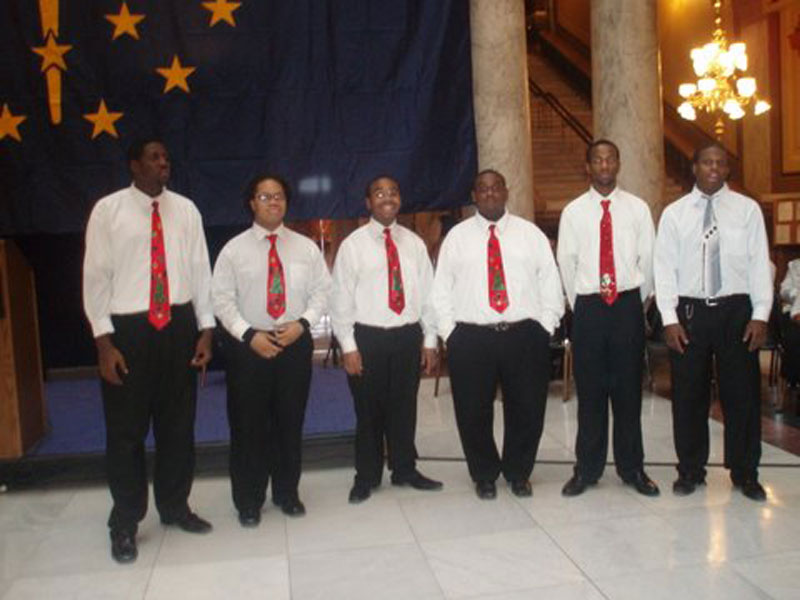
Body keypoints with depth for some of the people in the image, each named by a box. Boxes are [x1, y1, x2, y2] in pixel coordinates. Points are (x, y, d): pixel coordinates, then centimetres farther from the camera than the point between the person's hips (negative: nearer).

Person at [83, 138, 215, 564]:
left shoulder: (186, 209, 4)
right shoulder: (108, 209, -3)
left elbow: (201, 270, 5)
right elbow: (96, 277, -4)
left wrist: (206, 330, 0)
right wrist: (104, 341, -9)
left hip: (179, 324, 3)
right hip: (128, 327, -3)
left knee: (178, 423, 14)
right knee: (126, 429, 7)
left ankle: (174, 507, 34)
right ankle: (125, 522, 25)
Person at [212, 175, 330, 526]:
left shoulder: (306, 247, 6)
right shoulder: (234, 249, 1)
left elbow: (322, 291, 5)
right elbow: (222, 299, -3)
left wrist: (302, 323, -11)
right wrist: (249, 335, -14)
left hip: (296, 343, 2)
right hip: (248, 346, -1)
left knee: (291, 422, 11)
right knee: (248, 425, 5)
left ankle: (287, 492, 29)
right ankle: (249, 501, 22)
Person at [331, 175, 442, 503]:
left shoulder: (414, 243, 6)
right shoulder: (353, 245, -3)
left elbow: (427, 292, 8)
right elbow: (341, 298, -4)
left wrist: (429, 340, 5)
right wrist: (348, 346, -9)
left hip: (408, 336, 3)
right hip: (368, 338, -2)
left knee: (405, 408, 13)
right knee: (369, 411, 8)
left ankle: (405, 470, 31)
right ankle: (367, 477, 25)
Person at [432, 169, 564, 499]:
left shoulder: (530, 233, 9)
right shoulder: (457, 236, 8)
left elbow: (550, 284, 8)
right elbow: (441, 290, 7)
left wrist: (543, 328, -1)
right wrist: (450, 333, -1)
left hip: (525, 336, 1)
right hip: (471, 338, -1)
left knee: (527, 410, 9)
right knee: (473, 413, 6)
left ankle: (518, 473, 33)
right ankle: (484, 475, 30)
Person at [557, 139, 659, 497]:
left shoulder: (637, 208, 5)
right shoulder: (573, 212, 4)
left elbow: (648, 259, 6)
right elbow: (566, 262, 6)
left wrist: (636, 302, 5)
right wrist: (580, 305, 6)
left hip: (628, 306, 1)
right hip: (588, 308, 0)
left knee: (629, 390, 7)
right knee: (590, 392, 4)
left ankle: (632, 468, 20)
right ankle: (587, 469, 16)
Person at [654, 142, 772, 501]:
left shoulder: (747, 209, 4)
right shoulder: (674, 213, 4)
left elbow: (760, 263, 2)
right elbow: (664, 268, 1)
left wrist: (760, 315, -6)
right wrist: (670, 319, -6)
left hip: (736, 310, 0)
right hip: (690, 311, 0)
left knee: (742, 393, 6)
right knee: (689, 395, 6)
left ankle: (744, 473, 22)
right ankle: (690, 471, 21)